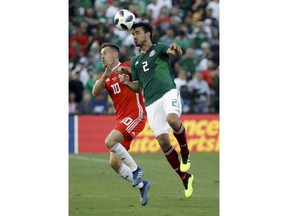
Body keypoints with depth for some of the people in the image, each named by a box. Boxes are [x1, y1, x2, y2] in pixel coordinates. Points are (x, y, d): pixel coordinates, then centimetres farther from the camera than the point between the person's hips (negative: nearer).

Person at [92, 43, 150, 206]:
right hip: (121, 119, 7)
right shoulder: (104, 77, 16)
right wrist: (106, 75, -17)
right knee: (114, 163, 1)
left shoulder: (128, 67, -1)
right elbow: (95, 92, -4)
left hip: (135, 115, -7)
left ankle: (135, 169, -14)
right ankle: (141, 185, 16)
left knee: (109, 141, -28)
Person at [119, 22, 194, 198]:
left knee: (172, 119, -37)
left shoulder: (159, 48, 9)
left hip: (168, 92, -5)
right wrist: (127, 83, 6)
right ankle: (185, 178, 5)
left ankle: (185, 152, -13)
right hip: (151, 102, 5)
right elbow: (138, 87, 28)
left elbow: (178, 53, -12)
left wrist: (176, 51, -37)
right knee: (163, 141, -5)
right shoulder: (136, 61, 24)